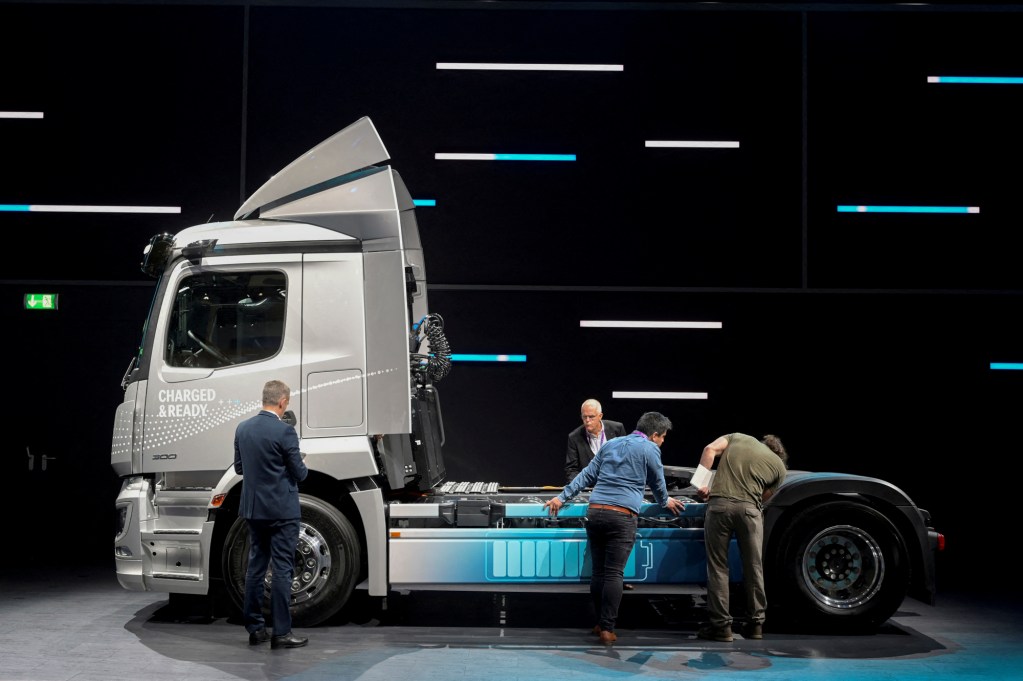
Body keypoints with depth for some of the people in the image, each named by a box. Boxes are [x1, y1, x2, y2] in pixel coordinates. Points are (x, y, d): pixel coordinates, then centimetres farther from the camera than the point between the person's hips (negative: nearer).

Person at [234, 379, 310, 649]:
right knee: (282, 570, -2)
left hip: (253, 508, 7)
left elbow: (239, 467, 13)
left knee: (255, 567, 13)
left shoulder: (242, 428, 4)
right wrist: (303, 468, 11)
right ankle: (281, 632, 1)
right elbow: (299, 473, -11)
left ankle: (255, 628, 17)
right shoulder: (284, 431, -16)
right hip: (282, 510, -7)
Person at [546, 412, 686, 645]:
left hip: (595, 512, 5)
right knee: (614, 573, -5)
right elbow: (658, 484, 15)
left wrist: (562, 497, 16)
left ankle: (600, 623, 17)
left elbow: (587, 475, 16)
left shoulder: (610, 444, 19)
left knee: (598, 571, 10)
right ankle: (607, 628, -7)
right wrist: (666, 502, 35)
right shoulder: (650, 449, 4)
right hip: (622, 516, -5)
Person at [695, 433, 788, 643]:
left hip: (719, 504, 0)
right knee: (754, 568, 13)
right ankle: (756, 623, 19)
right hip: (749, 509, 0)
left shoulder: (737, 437, 23)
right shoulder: (779, 466, 21)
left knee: (718, 567, 6)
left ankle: (721, 625, 6)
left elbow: (710, 449, 7)